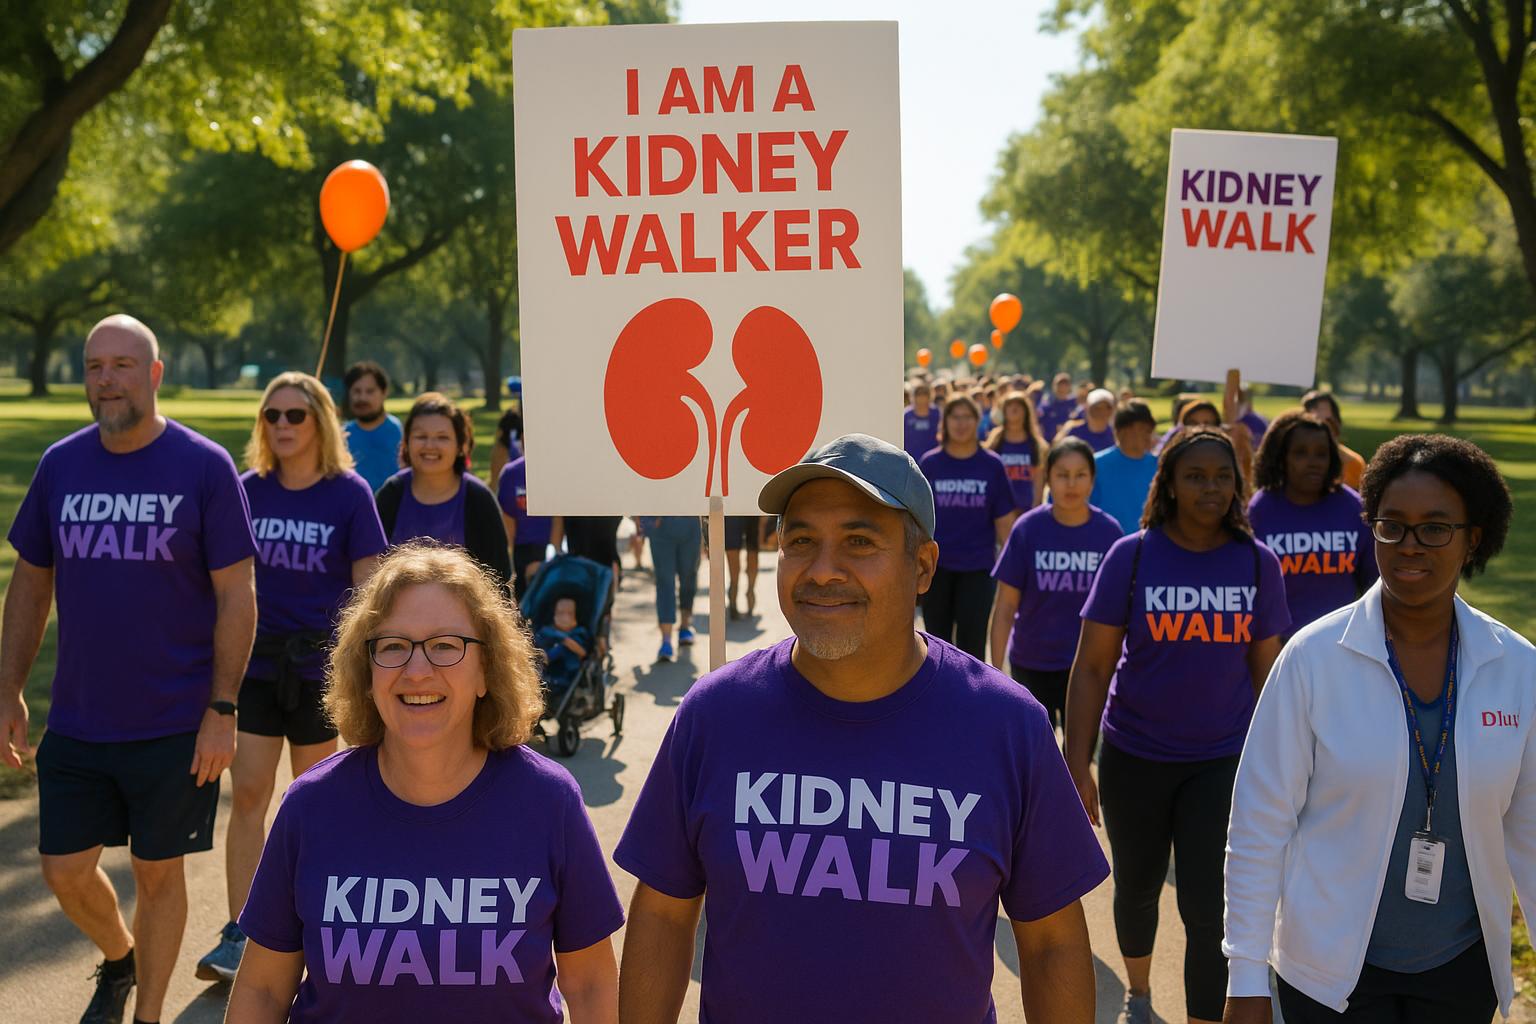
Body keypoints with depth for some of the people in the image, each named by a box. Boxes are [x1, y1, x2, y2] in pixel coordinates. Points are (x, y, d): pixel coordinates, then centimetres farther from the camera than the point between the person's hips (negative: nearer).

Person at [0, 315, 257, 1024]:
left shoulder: (205, 467, -9)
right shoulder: (60, 465, 2)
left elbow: (236, 595, -9)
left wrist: (222, 710, -13)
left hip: (175, 726, -3)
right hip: (76, 721, 4)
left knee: (157, 874, 9)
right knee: (66, 872, 10)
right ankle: (118, 959, 41)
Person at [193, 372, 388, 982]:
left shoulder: (349, 494, -7)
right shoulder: (249, 490, 2)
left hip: (319, 663, -2)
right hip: (255, 662, 3)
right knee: (248, 795, 0)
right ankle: (238, 937, 5)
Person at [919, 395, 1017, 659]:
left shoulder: (992, 465, -1)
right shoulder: (929, 464, 0)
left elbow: (1004, 521, 2)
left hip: (977, 567, -1)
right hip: (936, 565, 1)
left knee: (972, 642, 2)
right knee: (938, 639, 12)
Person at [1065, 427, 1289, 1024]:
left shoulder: (1257, 564, -3)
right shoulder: (1131, 556, -9)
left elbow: (1265, 670, 4)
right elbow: (1091, 667, -8)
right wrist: (1077, 767, -12)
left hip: (1222, 761, 0)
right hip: (1135, 757, 0)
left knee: (1208, 909, -7)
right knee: (1137, 887, 20)